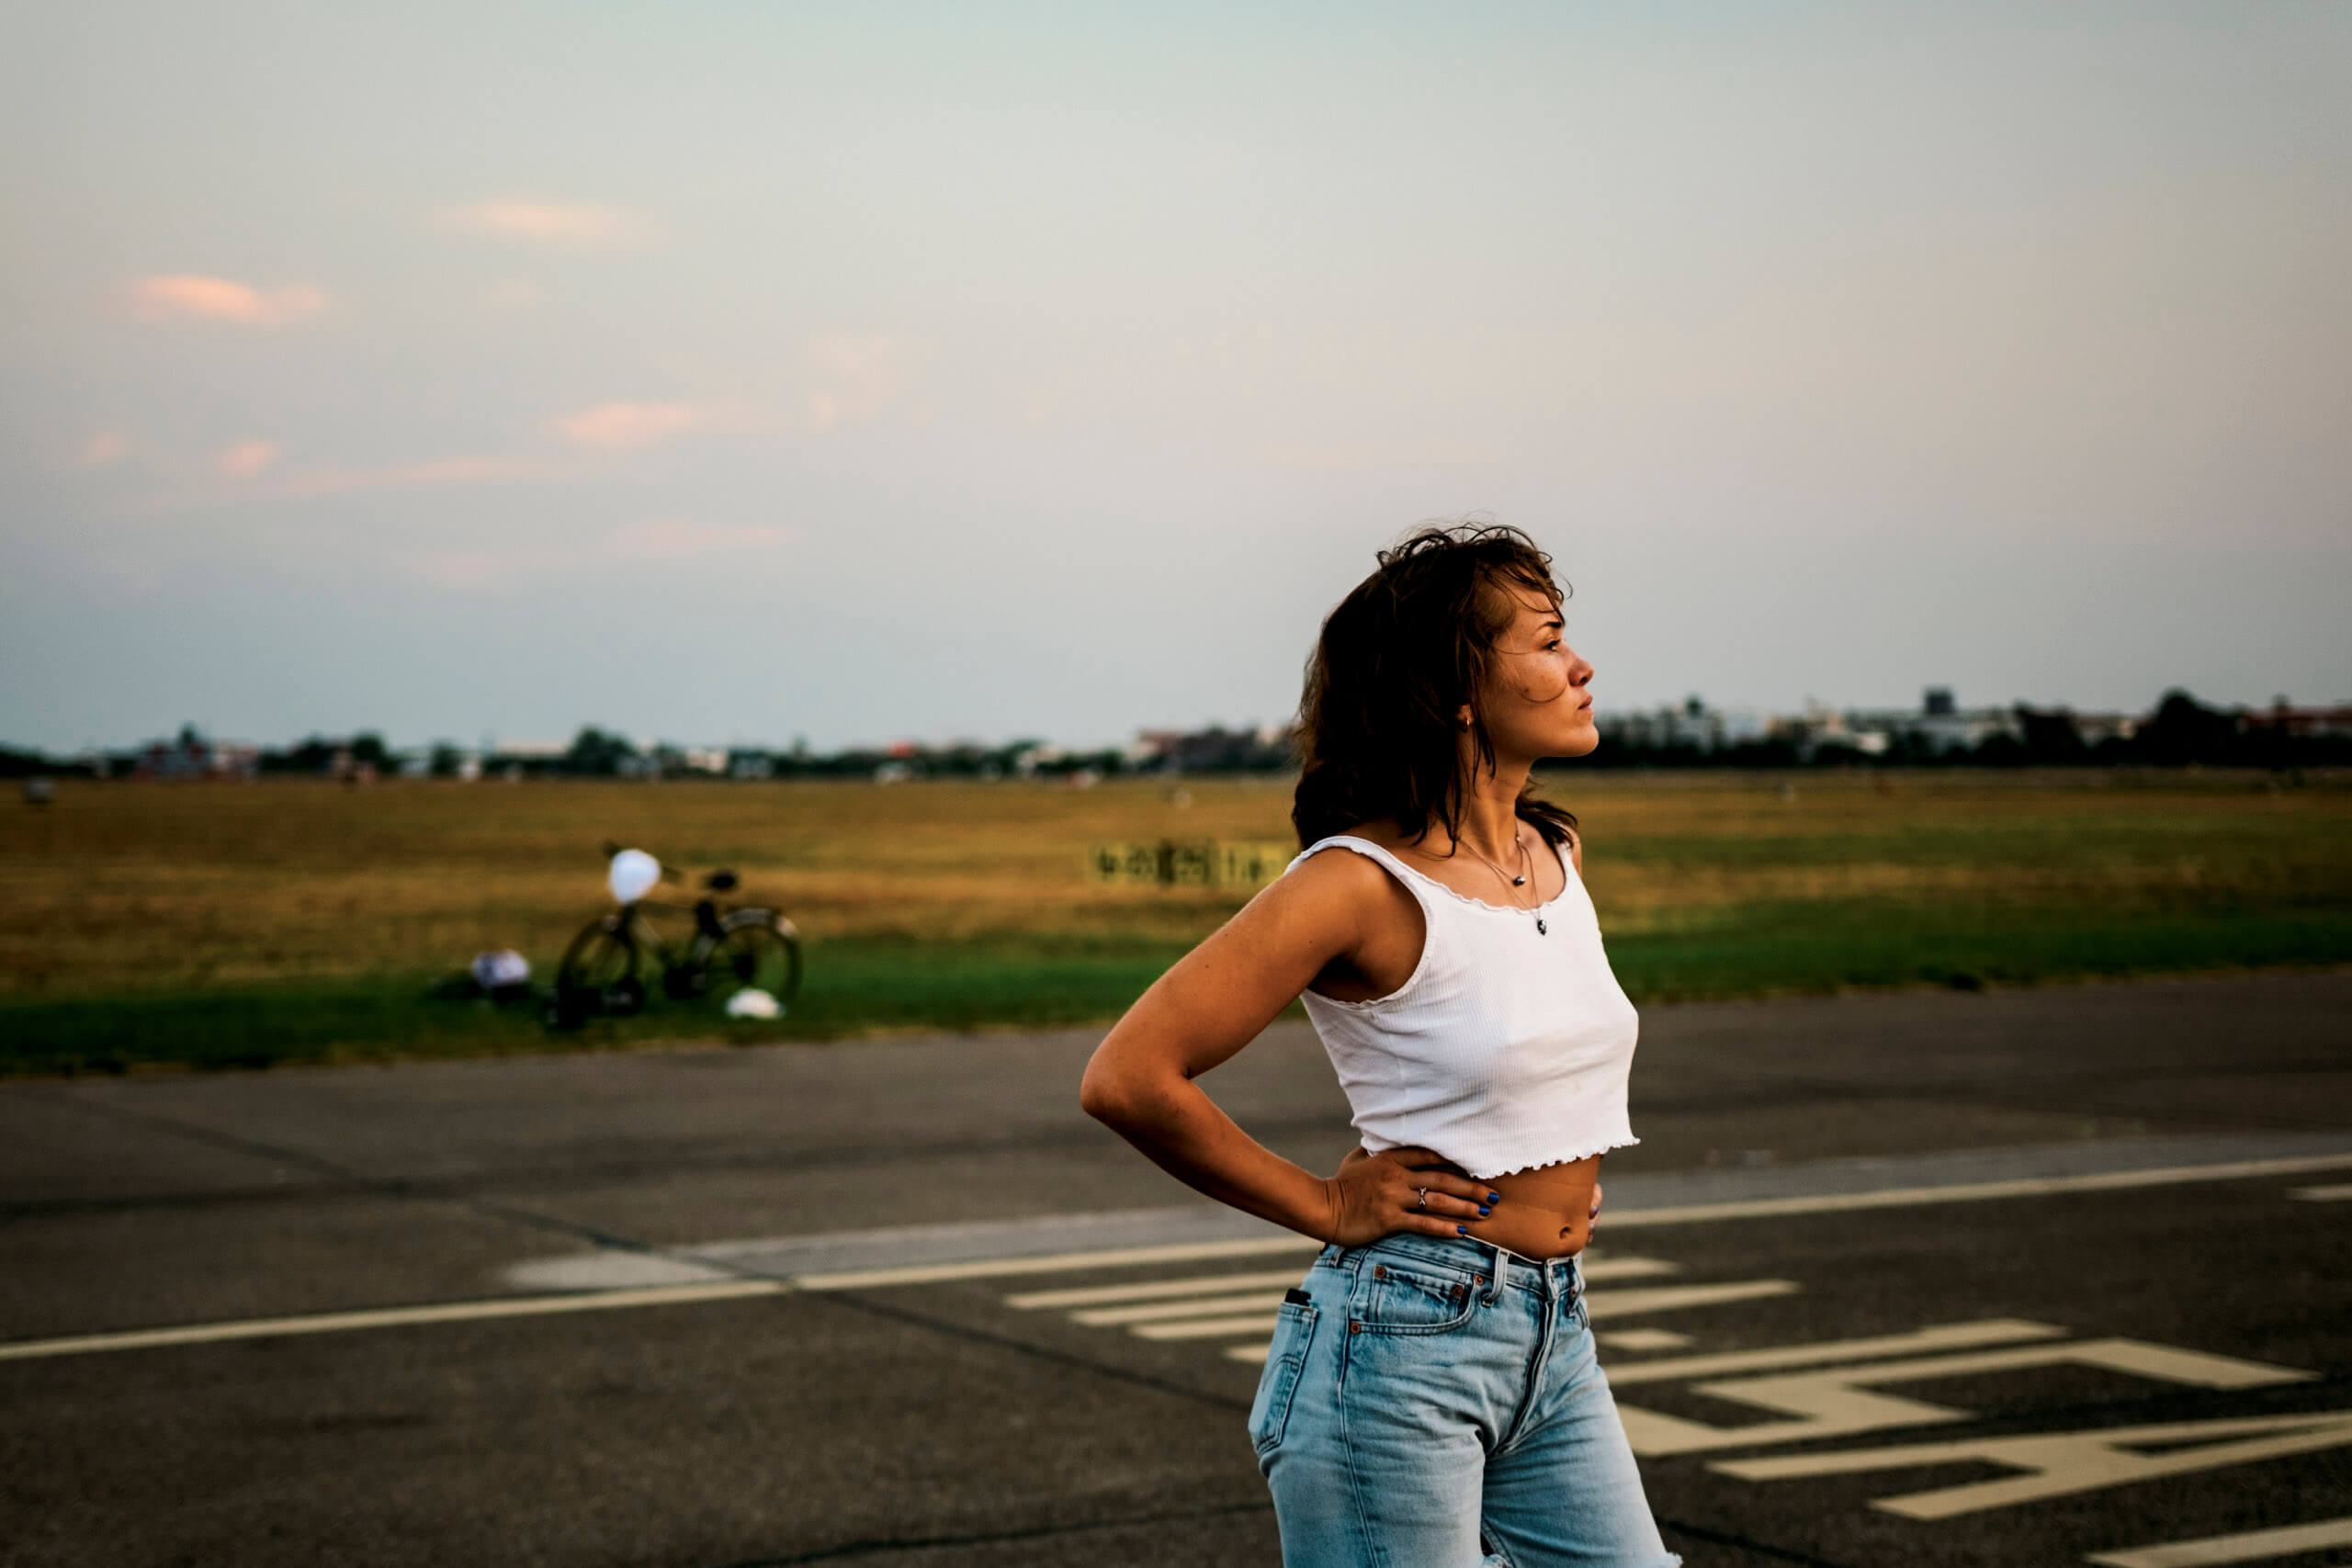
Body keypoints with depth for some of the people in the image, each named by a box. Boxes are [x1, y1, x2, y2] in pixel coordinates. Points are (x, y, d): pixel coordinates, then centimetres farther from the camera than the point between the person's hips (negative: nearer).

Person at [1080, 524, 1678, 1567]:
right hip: (1403, 1341, -7)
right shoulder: (1361, 882, -15)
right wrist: (1328, 1207, -11)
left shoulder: (1558, 855, 8)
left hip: (1557, 1340, 7)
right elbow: (1128, 1080, -18)